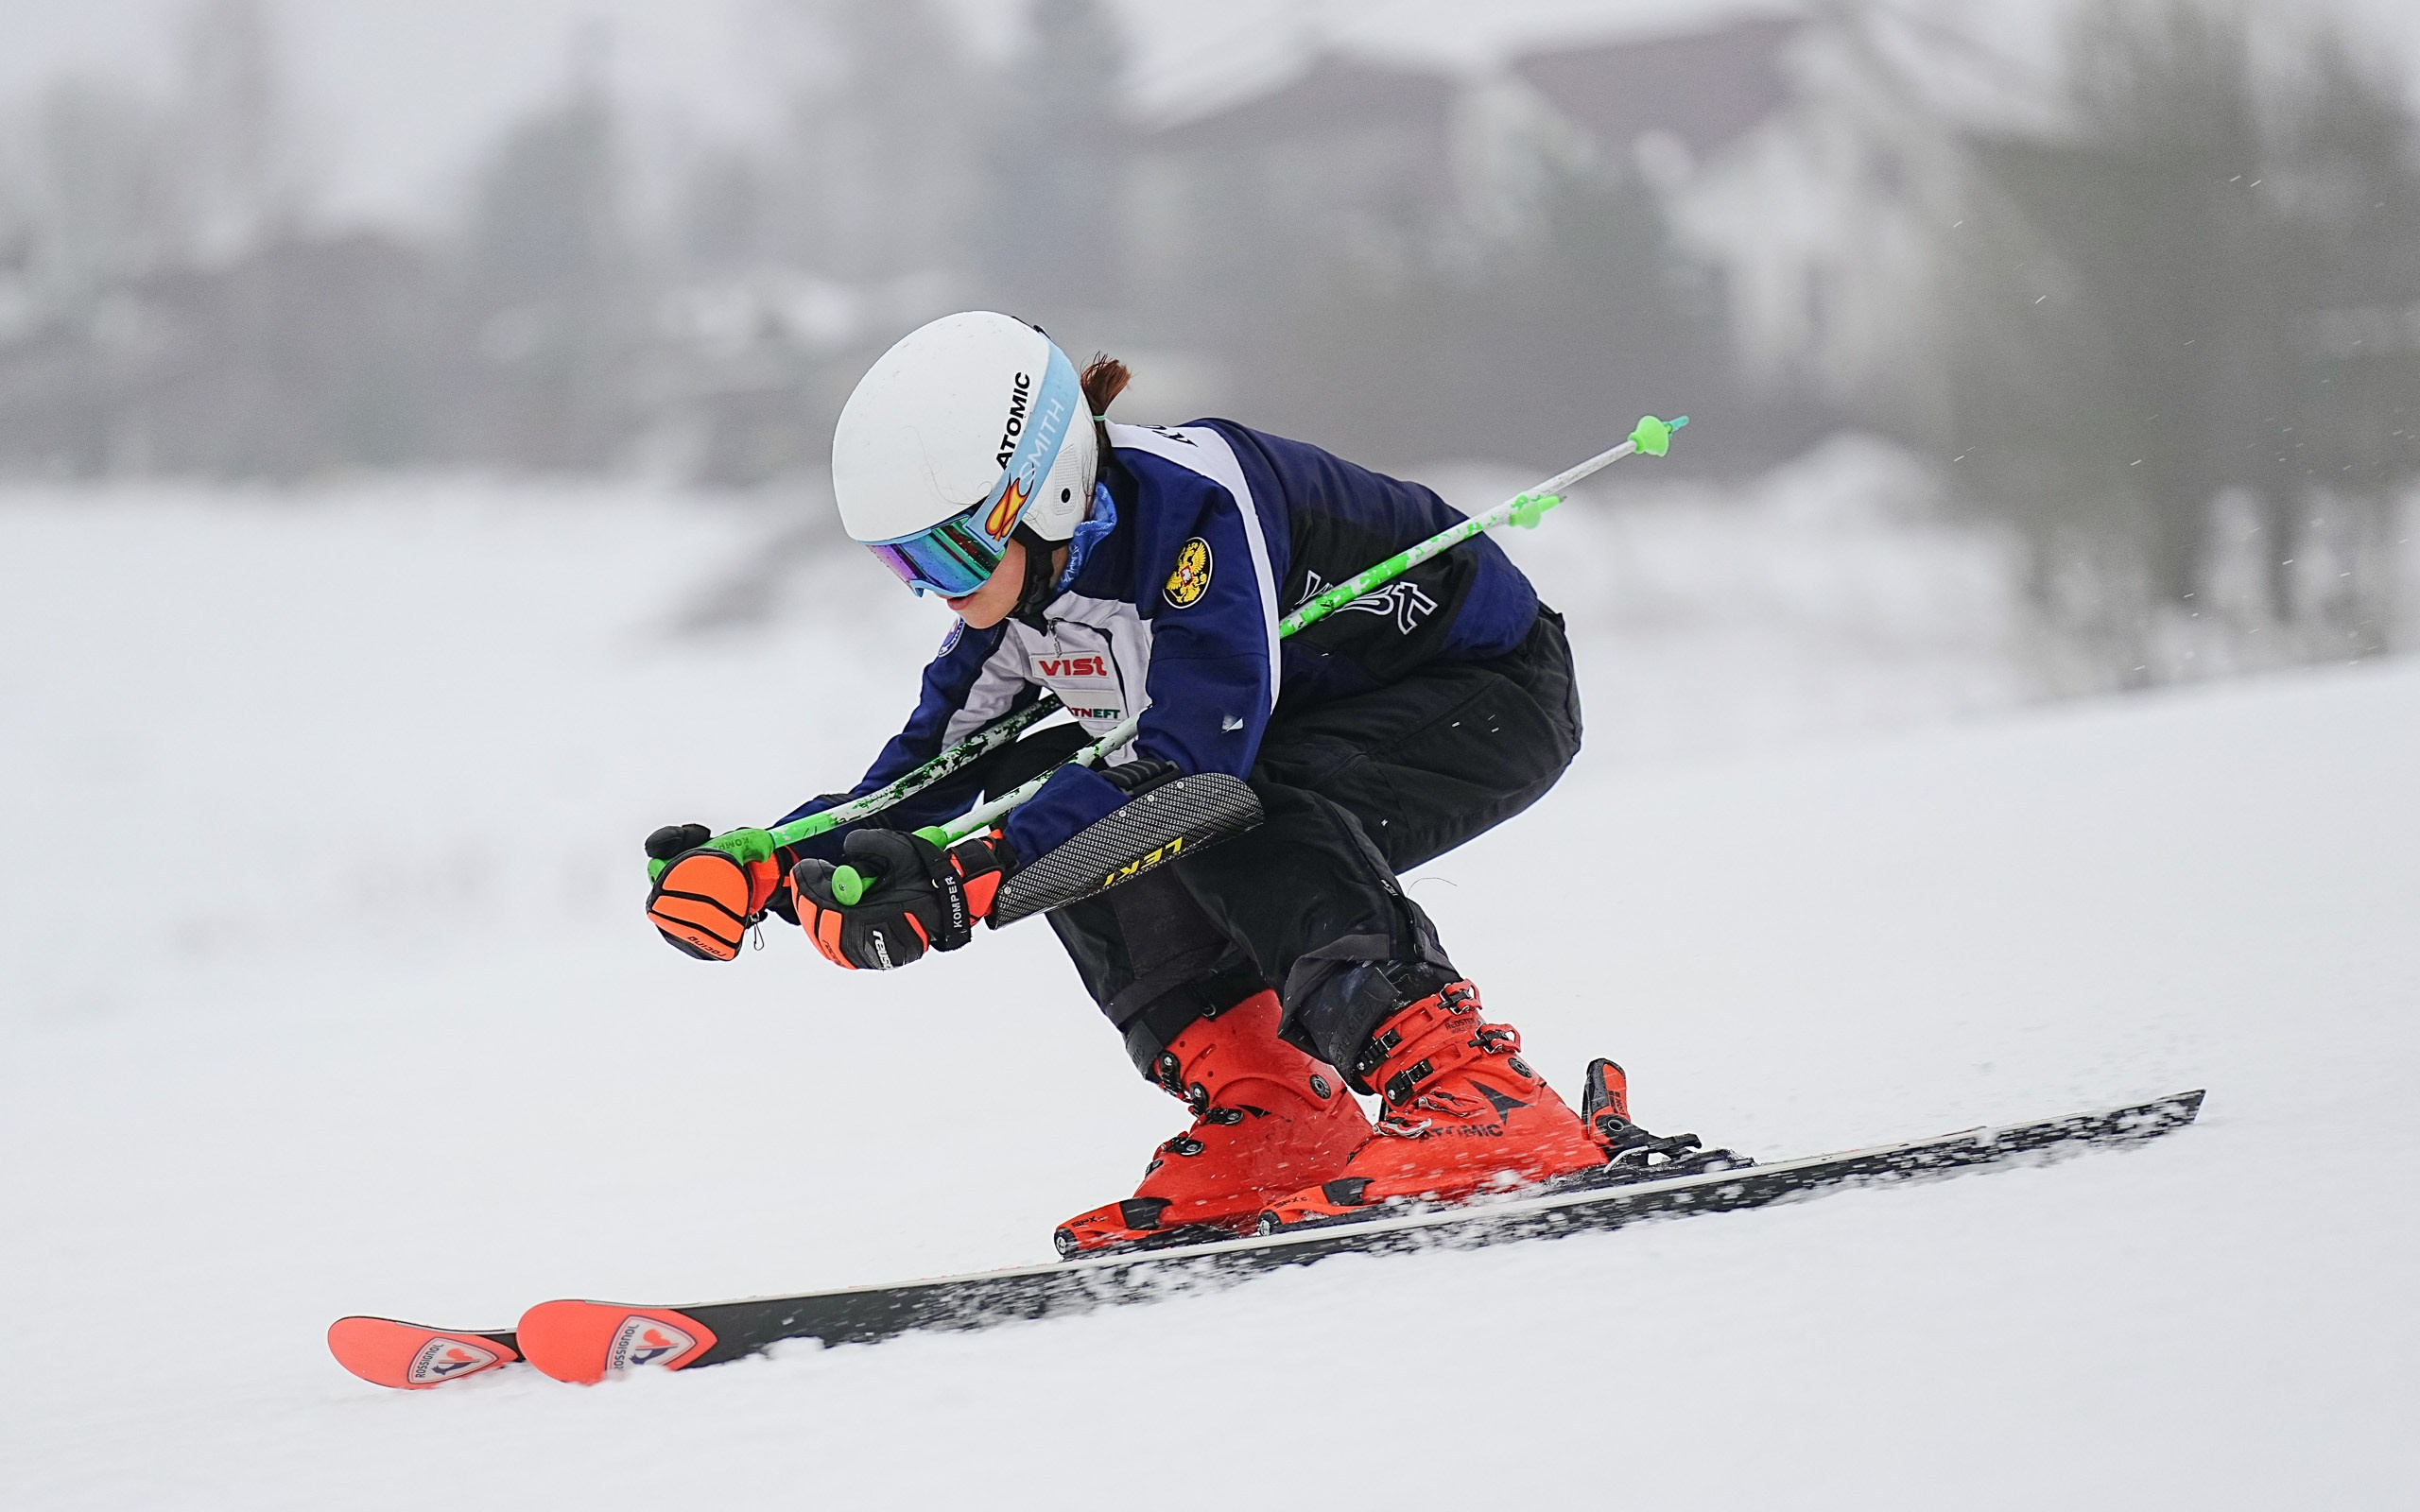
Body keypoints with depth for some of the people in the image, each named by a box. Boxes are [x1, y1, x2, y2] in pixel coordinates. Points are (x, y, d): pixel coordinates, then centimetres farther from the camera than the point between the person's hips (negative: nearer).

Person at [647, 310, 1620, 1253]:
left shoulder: (1195, 496, -32)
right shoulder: (1016, 593, -6)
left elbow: (1194, 754, -40)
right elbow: (924, 771, -3)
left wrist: (970, 876, -48)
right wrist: (762, 871, -21)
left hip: (1493, 691, -9)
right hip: (1326, 715, 9)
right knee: (1067, 797, -10)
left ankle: (1477, 1103, -34)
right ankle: (1268, 1125, -12)